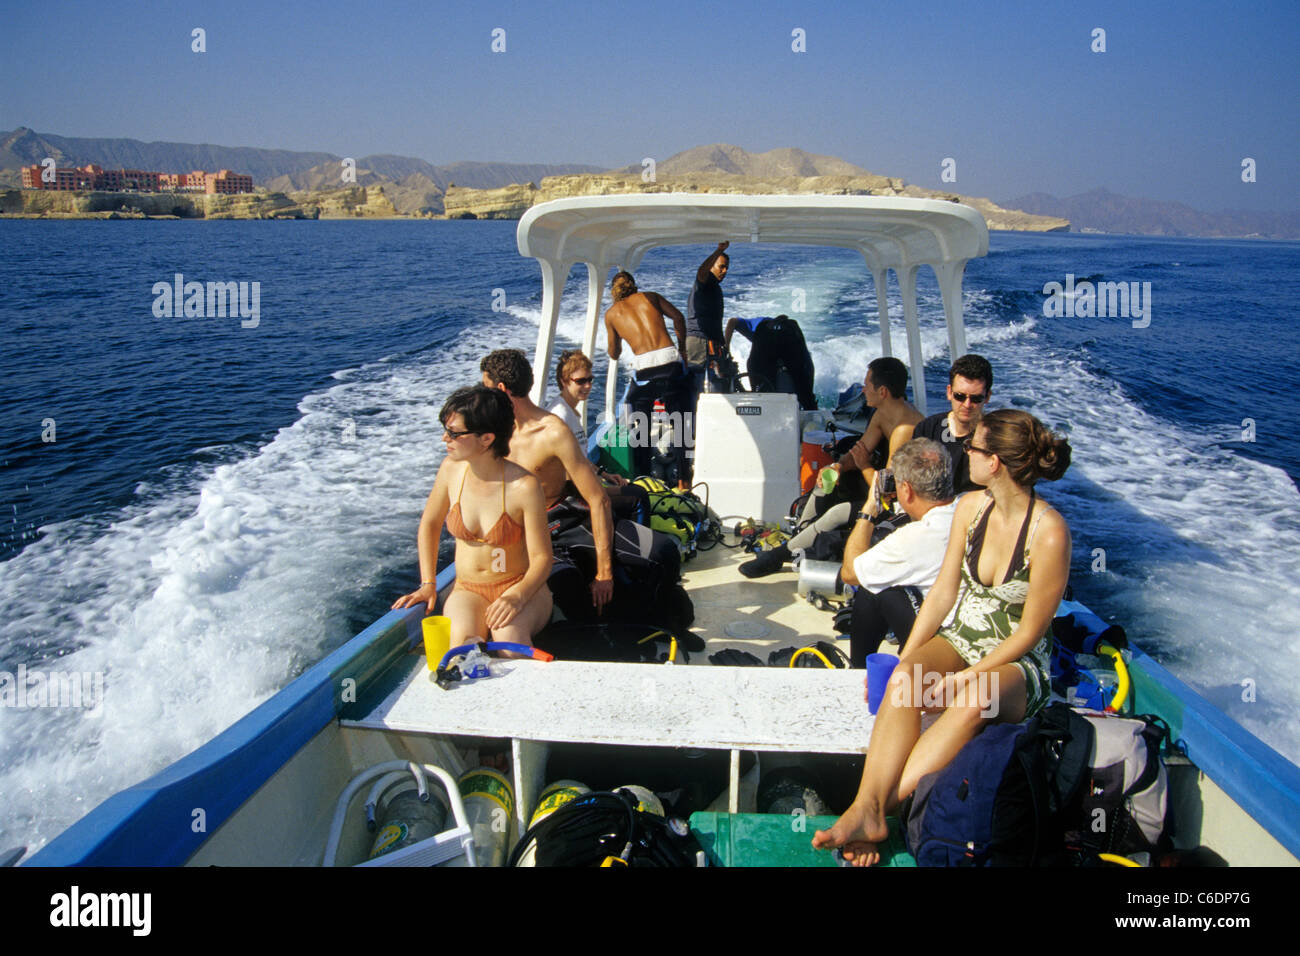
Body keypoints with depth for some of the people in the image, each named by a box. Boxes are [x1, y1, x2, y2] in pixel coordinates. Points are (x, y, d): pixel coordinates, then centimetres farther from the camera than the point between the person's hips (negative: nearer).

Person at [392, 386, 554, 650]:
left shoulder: (524, 486, -16)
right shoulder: (451, 469, -4)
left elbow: (541, 558, -11)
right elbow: (430, 523, 14)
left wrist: (517, 596, -30)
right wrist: (428, 584, 6)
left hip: (520, 587, -2)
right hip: (468, 590, 3)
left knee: (508, 634, -36)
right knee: (462, 637, -32)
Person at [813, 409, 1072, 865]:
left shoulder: (1049, 532, -17)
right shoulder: (970, 508, 2)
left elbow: (1029, 632, -13)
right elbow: (943, 593, 4)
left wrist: (964, 677, -20)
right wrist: (906, 660, -7)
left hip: (1016, 663, -5)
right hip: (958, 640, 5)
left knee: (974, 700, -39)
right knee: (905, 679, -29)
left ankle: (880, 804, -39)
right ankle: (867, 809, -40)